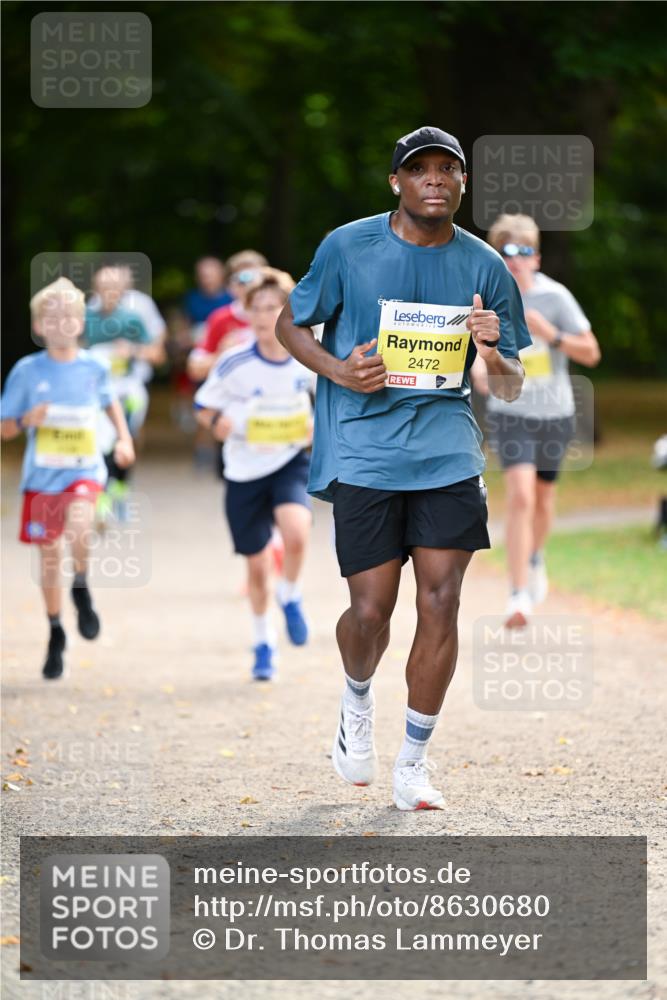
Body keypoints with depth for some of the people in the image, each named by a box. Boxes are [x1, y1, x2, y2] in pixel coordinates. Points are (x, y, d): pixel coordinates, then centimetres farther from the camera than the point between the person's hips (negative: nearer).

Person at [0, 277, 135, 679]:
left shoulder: (94, 367, -1)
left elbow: (110, 401, 21)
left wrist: (125, 439, 9)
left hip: (85, 470, -1)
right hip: (42, 475, 1)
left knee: (79, 526, -31)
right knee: (49, 555, 8)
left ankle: (82, 589, -2)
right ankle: (56, 634, 27)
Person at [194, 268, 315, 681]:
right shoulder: (235, 364, -13)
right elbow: (203, 406, 0)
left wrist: (318, 425, -7)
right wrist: (219, 422, -21)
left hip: (291, 463, 0)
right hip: (245, 472, 0)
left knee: (296, 532, -30)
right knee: (258, 565, 9)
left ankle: (291, 596, 1)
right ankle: (264, 642, 33)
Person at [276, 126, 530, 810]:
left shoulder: (484, 266, 5)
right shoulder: (348, 248, -1)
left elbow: (509, 390, 10)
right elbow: (289, 325, 11)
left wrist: (494, 356, -14)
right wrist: (337, 371, -8)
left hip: (446, 451, 2)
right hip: (362, 451, -2)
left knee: (440, 604, -5)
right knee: (370, 611, -5)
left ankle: (412, 763, 8)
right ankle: (357, 703, 30)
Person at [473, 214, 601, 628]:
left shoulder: (555, 297, -10)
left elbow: (591, 354, -7)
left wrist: (550, 335, -23)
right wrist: (478, 369, -10)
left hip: (554, 413, 1)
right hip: (510, 412, -1)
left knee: (543, 499, 17)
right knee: (520, 497, -17)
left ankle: (535, 559, 48)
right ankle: (520, 595, -18)